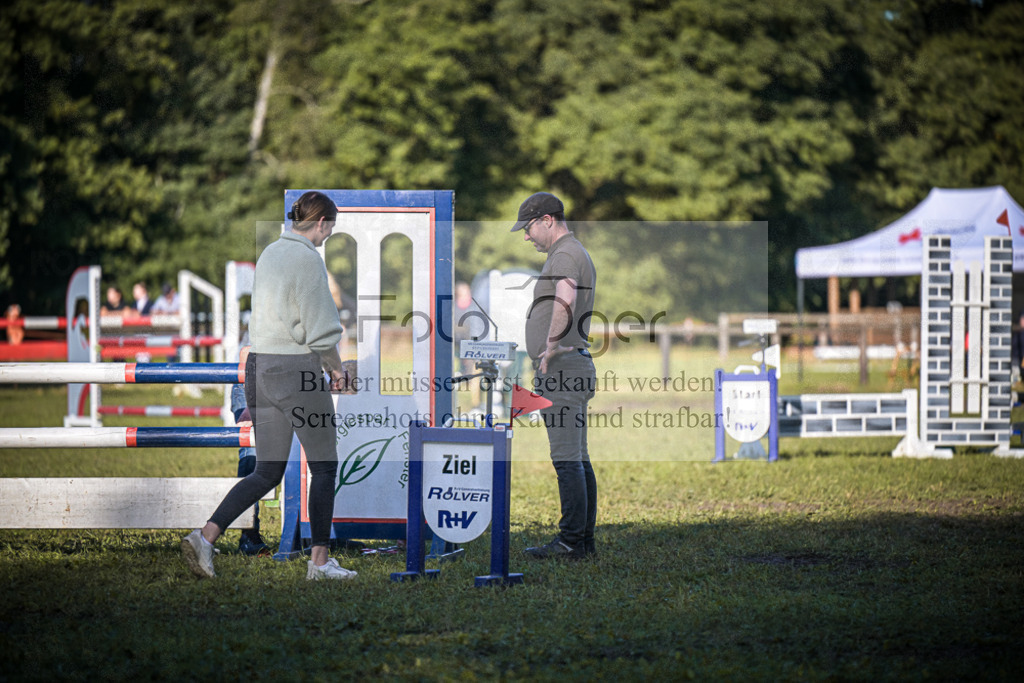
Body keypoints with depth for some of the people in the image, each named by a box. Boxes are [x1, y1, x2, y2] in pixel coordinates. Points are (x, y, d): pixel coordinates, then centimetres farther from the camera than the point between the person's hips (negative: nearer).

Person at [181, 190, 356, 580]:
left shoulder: (269, 254, 14)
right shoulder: (307, 259, -12)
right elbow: (318, 328, -14)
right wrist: (336, 367, 2)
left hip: (259, 367, 8)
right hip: (297, 369, -8)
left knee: (267, 472, 9)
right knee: (323, 466, 6)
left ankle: (205, 537, -6)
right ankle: (319, 561, 9)